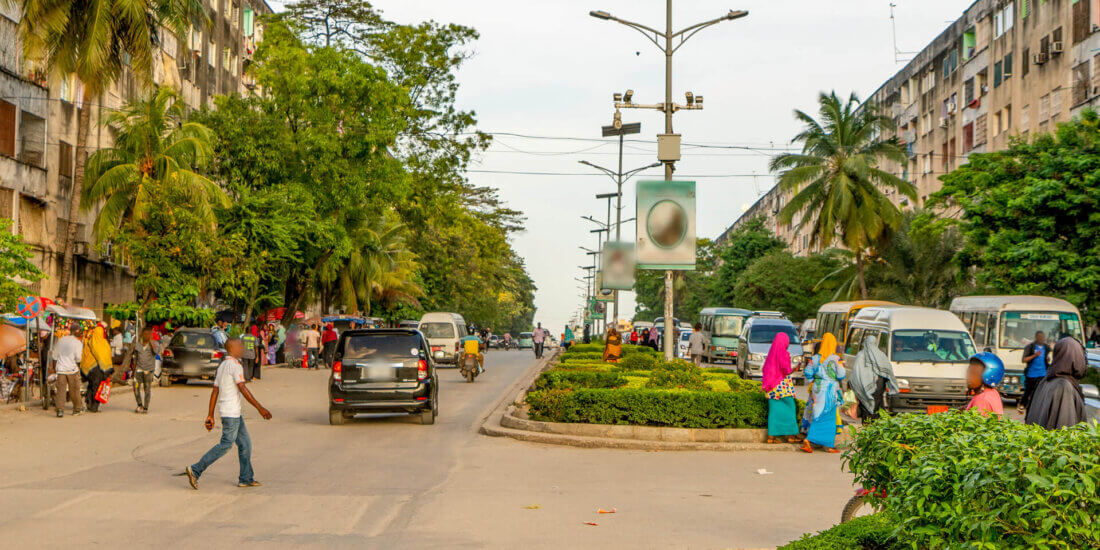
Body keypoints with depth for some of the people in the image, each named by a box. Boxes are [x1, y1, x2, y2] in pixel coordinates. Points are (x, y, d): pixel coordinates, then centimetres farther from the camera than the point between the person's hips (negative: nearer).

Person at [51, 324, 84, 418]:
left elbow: (54, 356, 13)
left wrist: (55, 368, 20)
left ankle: (60, 410, -10)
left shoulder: (60, 340, 9)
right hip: (72, 369, -3)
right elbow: (78, 358, -11)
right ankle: (77, 408, 20)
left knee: (60, 390, 0)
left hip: (60, 369, 3)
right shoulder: (77, 342, -5)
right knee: (74, 390, 9)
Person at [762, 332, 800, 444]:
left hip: (772, 387, 7)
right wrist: (789, 371, -2)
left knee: (774, 410, 6)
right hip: (783, 384, -7)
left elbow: (765, 369, 14)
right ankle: (790, 435, 4)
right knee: (789, 408, 3)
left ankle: (771, 436, 2)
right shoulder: (784, 353, -11)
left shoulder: (771, 353, 11)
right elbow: (786, 369, -21)